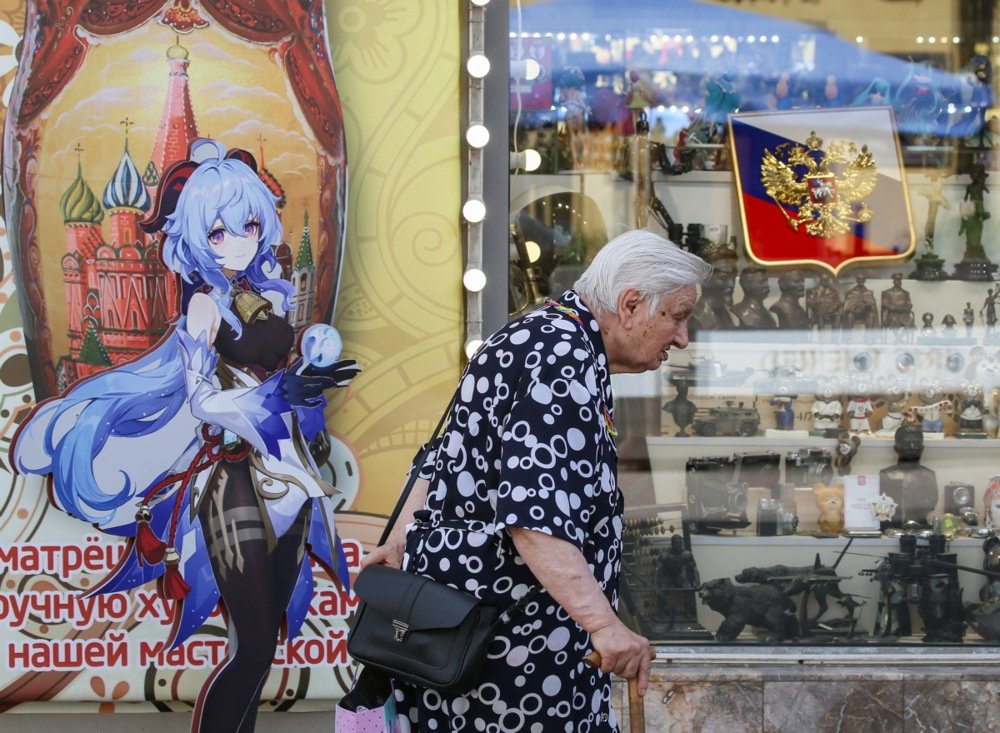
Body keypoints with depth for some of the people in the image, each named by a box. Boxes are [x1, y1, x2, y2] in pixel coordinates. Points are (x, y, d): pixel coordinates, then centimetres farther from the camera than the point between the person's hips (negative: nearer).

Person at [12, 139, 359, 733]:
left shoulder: (268, 290, 9)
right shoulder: (207, 301, -11)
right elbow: (202, 401, -19)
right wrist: (281, 392, -31)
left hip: (286, 476, 7)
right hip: (238, 482, -7)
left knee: (268, 634, 10)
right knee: (254, 646, -9)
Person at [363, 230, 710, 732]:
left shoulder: (539, 335, 15)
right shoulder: (567, 356, -18)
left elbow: (449, 457, 24)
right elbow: (536, 512, -28)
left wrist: (401, 544, 31)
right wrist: (601, 623, -33)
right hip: (509, 626, -11)